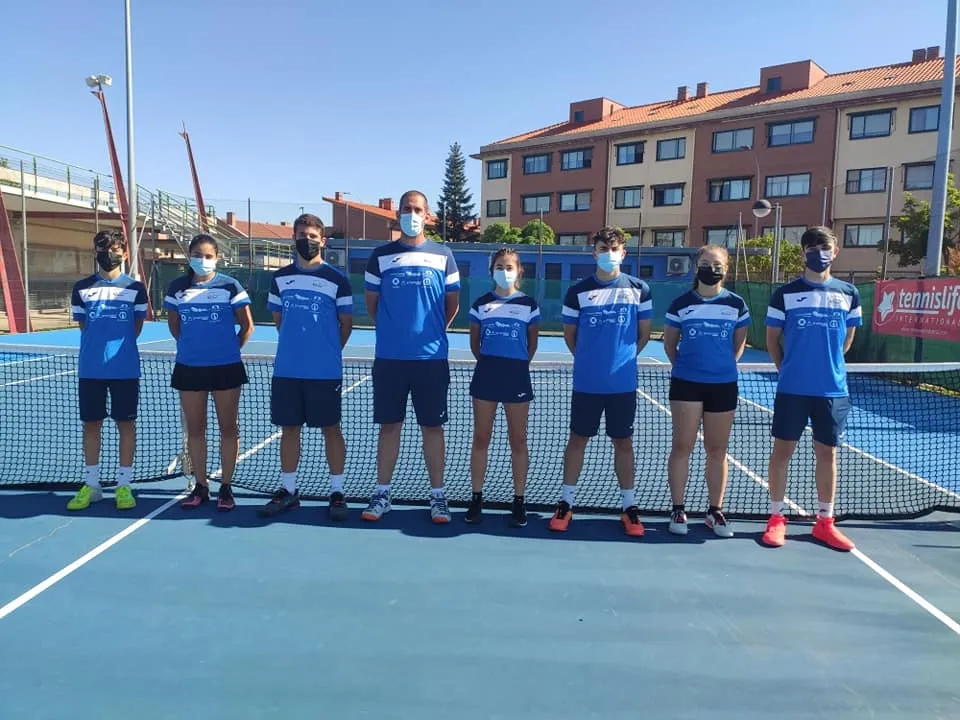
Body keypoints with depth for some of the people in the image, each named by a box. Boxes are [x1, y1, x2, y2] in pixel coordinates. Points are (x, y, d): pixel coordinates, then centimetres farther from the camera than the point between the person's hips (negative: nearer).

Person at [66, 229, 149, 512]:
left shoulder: (135, 288, 2)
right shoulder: (82, 288, 5)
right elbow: (83, 326, 11)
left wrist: (119, 345, 7)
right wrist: (101, 347, 8)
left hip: (125, 368, -1)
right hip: (90, 368, 2)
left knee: (126, 423, 4)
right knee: (91, 424, 8)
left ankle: (124, 486, 12)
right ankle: (91, 485, 19)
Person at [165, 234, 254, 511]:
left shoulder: (230, 286, -3)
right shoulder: (177, 287, 5)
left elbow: (247, 326, 2)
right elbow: (173, 325, 18)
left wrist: (230, 349, 4)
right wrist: (191, 345, 12)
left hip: (226, 367, -2)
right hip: (189, 368, 3)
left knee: (228, 427, 4)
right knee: (194, 428, 9)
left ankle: (226, 487, 15)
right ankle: (200, 486, 21)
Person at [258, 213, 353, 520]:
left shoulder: (337, 279, -3)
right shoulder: (280, 278, 8)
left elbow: (346, 322, 4)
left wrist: (329, 351, 7)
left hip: (325, 371, -3)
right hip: (286, 369, 4)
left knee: (331, 428, 3)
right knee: (289, 428, 10)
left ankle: (337, 492, 12)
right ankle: (287, 490, 22)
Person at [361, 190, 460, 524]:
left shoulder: (443, 255, 3)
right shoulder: (381, 255, 4)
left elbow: (453, 303, 10)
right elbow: (372, 302, 12)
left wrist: (432, 332, 11)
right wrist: (391, 330, 11)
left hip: (431, 357, 0)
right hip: (389, 356, 1)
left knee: (432, 426, 6)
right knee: (389, 425, 8)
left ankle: (437, 495, 16)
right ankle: (382, 493, 18)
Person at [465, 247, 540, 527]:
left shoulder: (528, 304, 4)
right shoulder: (481, 304, 7)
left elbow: (532, 344, 9)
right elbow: (474, 343, 13)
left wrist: (518, 365, 8)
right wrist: (488, 363, 8)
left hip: (517, 376, -1)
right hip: (486, 374, 1)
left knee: (518, 440, 5)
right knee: (480, 438, 5)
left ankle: (519, 501, 14)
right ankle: (476, 498, 14)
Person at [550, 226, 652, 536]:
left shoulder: (639, 289, 1)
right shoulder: (578, 291, 0)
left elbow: (644, 334, 9)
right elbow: (569, 334, 9)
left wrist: (623, 357, 8)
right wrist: (587, 359, 7)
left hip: (623, 382, 0)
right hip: (586, 382, 0)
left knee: (623, 442, 10)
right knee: (578, 439, 9)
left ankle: (629, 506, 20)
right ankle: (566, 502, 19)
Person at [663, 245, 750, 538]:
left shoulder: (736, 304, 4)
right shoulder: (681, 303, 1)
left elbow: (739, 343, 15)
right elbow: (669, 343, 10)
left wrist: (723, 365, 9)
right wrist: (683, 366, 6)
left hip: (724, 385, 1)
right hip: (686, 383, -1)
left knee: (717, 450, 8)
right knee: (682, 446, 0)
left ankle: (715, 511, 20)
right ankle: (678, 510, 10)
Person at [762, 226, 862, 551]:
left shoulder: (849, 294, 5)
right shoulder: (785, 293, -2)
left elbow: (847, 338, 17)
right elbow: (772, 337, 6)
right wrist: (789, 369, 6)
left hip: (833, 389, 2)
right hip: (792, 388, -2)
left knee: (827, 453, 10)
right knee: (783, 450, 3)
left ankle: (824, 522, 22)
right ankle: (776, 519, 15)